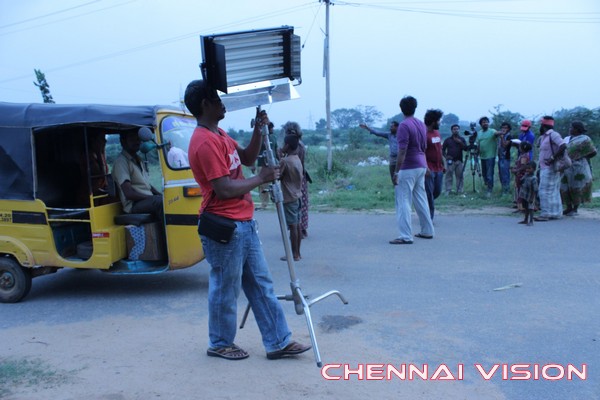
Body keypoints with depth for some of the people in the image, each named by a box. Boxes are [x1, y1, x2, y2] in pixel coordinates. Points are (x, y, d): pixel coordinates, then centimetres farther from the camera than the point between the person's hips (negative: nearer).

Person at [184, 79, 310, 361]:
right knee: (225, 290, 7)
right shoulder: (205, 142, -19)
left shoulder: (220, 135, 13)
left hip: (244, 223, 10)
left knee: (261, 284, 12)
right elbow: (224, 189, -24)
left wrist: (258, 131, 5)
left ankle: (278, 342, 20)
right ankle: (220, 344, 26)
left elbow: (248, 158, 20)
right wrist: (261, 178, -13)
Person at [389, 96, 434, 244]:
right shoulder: (421, 125, 11)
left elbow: (402, 151, -20)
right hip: (421, 166, 8)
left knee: (403, 201, -6)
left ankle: (405, 236, -9)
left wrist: (396, 172, -18)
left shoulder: (404, 125, -15)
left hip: (408, 168, -8)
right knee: (421, 199, 16)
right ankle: (427, 231, 23)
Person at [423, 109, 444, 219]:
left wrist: (443, 164, 20)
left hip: (438, 168, 8)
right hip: (429, 169, -8)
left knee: (437, 191, 13)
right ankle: (429, 217, 5)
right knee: (429, 193, -3)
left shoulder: (437, 133, 14)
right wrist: (426, 168, -24)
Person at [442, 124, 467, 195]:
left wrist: (460, 142, -12)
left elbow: (466, 149, 2)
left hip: (459, 161, 2)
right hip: (450, 161, -2)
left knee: (460, 176, 2)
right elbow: (443, 149, 9)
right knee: (449, 176, -4)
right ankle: (448, 191, 0)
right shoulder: (448, 140, 7)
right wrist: (445, 156, -8)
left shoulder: (462, 140, 12)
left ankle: (459, 191, 8)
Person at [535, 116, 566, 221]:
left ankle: (546, 214, -5)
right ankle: (556, 213, 19)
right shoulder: (544, 136, 15)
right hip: (545, 168, 10)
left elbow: (563, 146, -25)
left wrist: (553, 158, -24)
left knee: (545, 191, -8)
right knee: (553, 191, 13)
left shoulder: (553, 134, -13)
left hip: (549, 168, -10)